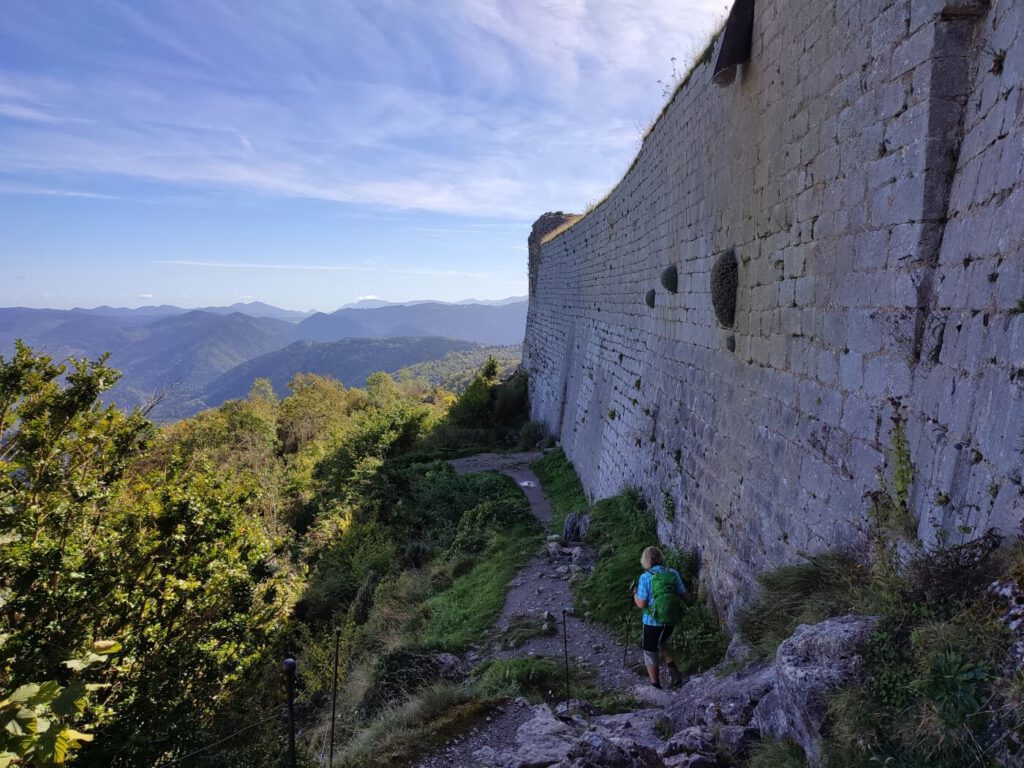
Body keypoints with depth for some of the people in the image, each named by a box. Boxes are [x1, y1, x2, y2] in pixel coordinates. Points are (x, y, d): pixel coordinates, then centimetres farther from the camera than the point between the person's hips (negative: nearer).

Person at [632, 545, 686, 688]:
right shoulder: (673, 573, -5)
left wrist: (635, 592, 2)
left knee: (650, 653, 14)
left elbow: (641, 604, -16)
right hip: (671, 620, 5)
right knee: (661, 644, 30)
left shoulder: (646, 577, -16)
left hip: (652, 622, -4)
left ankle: (655, 686, 19)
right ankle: (673, 670, 14)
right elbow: (683, 595, 2)